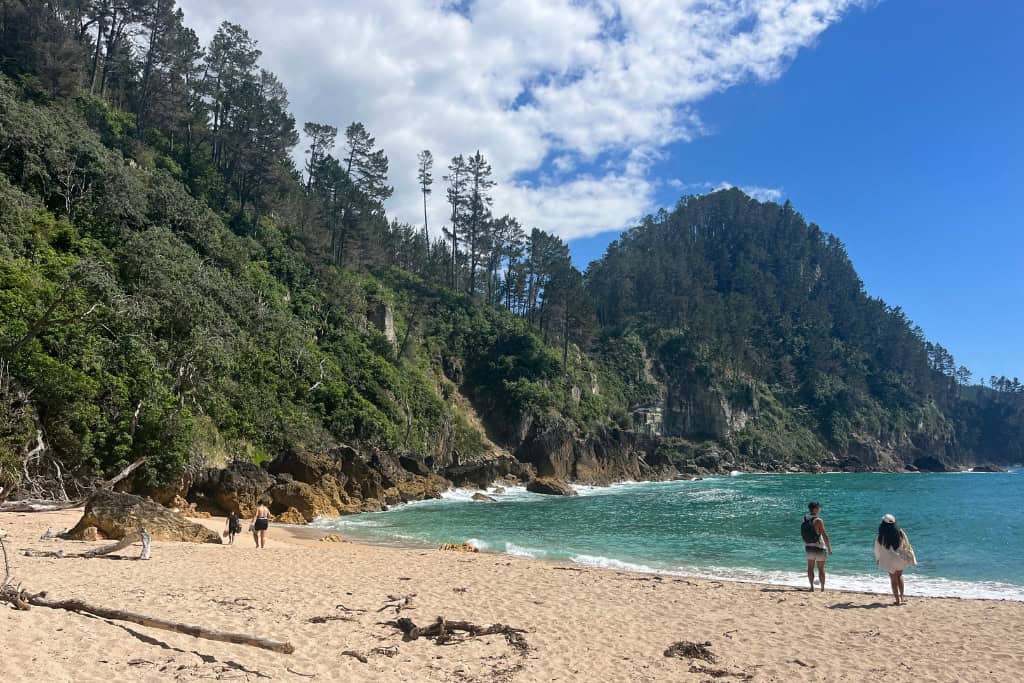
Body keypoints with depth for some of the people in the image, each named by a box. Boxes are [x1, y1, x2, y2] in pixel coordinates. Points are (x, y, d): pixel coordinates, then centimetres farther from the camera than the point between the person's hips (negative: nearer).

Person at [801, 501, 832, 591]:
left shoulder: (805, 519, 1)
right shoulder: (818, 520, -18)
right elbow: (825, 535, -18)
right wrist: (829, 548, -10)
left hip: (808, 547, 5)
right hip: (819, 547, -5)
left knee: (810, 567, 11)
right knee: (821, 569, 6)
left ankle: (812, 586, 9)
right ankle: (822, 588, 11)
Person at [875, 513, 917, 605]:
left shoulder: (880, 537, -13)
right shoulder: (900, 533, -10)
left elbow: (877, 549, 0)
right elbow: (907, 545, -2)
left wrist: (878, 559, 18)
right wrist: (911, 557, 11)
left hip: (888, 561, -2)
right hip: (900, 559, 2)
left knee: (893, 579, 12)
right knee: (899, 576, 25)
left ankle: (898, 600, 13)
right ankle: (901, 597, 26)